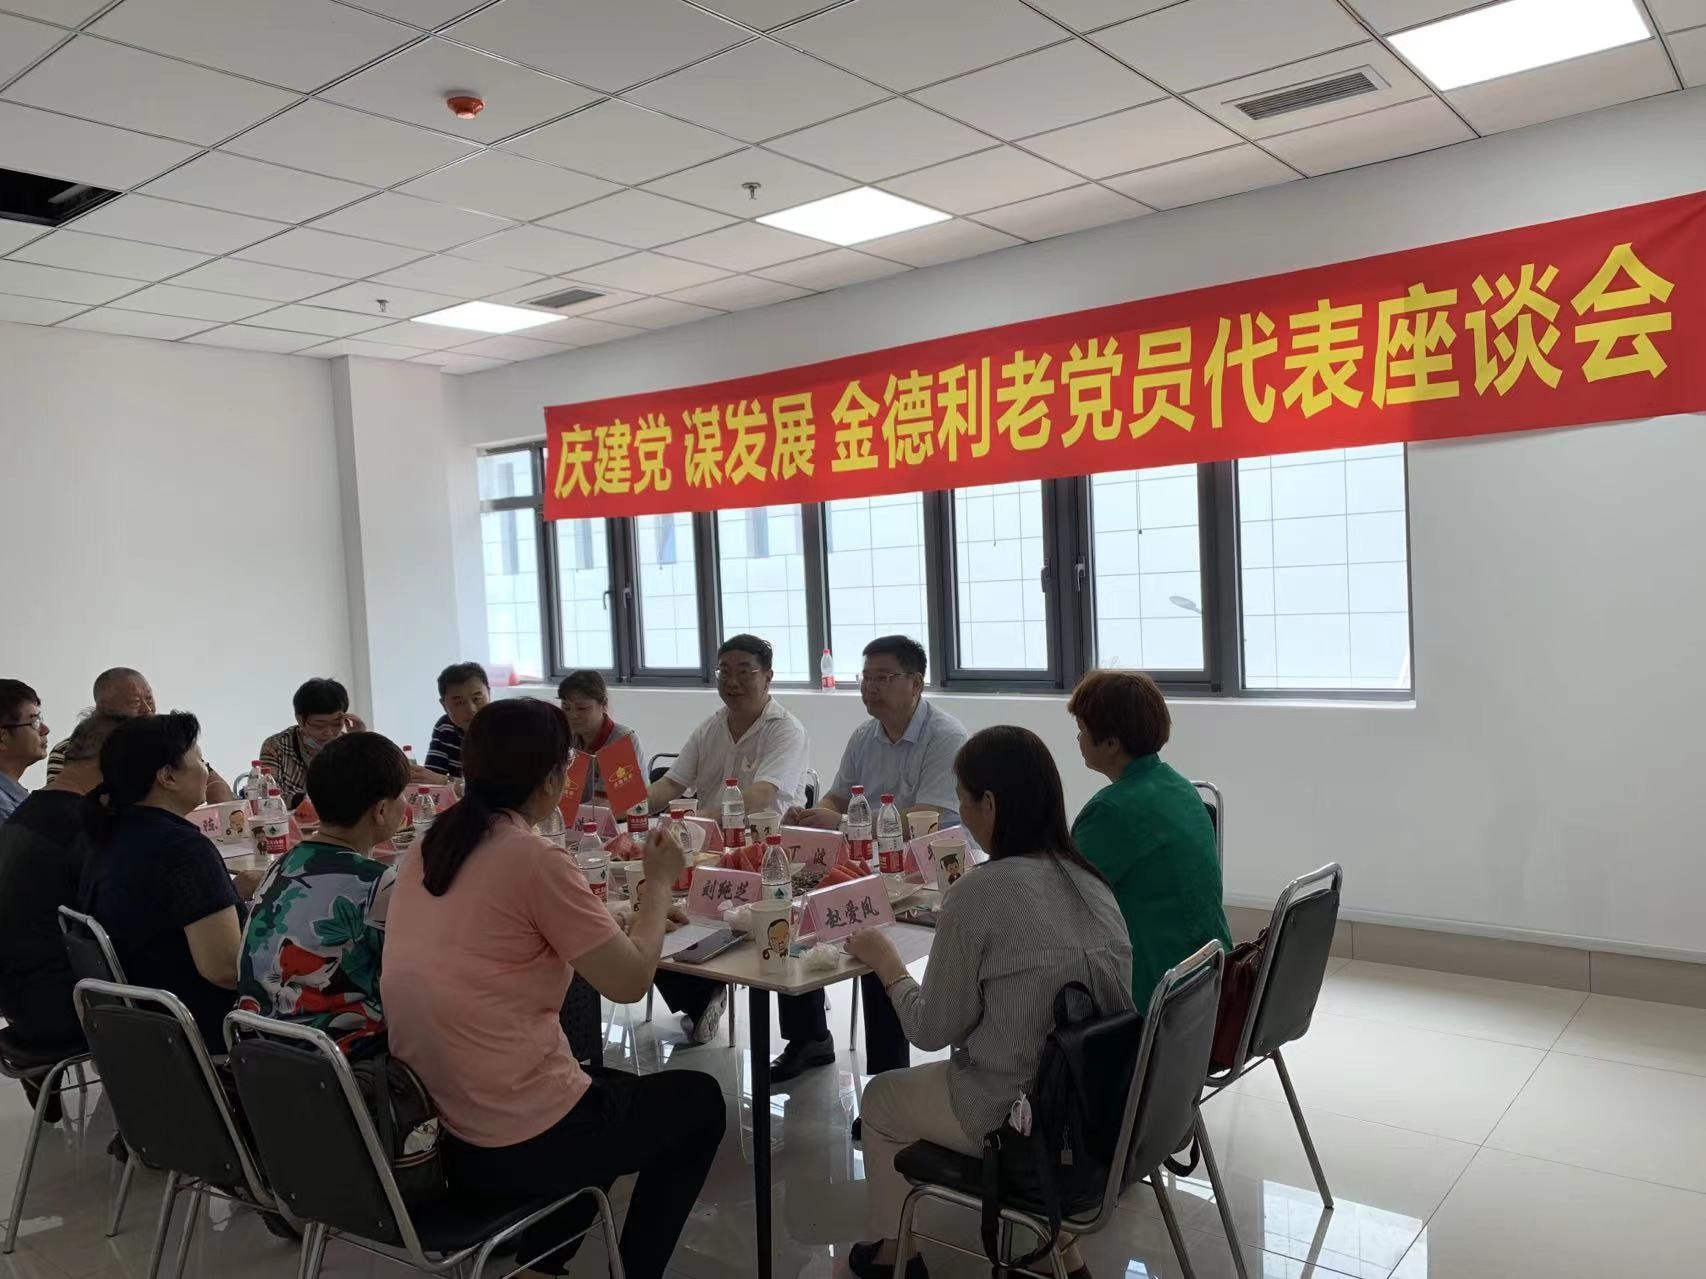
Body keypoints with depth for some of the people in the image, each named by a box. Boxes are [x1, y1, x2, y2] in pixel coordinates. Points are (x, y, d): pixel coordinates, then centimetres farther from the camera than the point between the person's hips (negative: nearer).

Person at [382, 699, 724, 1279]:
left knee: (610, 1084, 33)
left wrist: (633, 917, 14)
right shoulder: (534, 858, -20)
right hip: (513, 1145, -8)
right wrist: (659, 884, 1)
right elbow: (630, 981, -15)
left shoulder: (431, 847, 4)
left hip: (430, 1127, 8)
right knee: (699, 1099, 16)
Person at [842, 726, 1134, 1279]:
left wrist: (886, 962, 4)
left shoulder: (979, 893, -22)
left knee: (881, 1099, 21)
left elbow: (932, 1030, -12)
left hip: (1022, 1116, -6)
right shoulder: (1090, 880, -1)